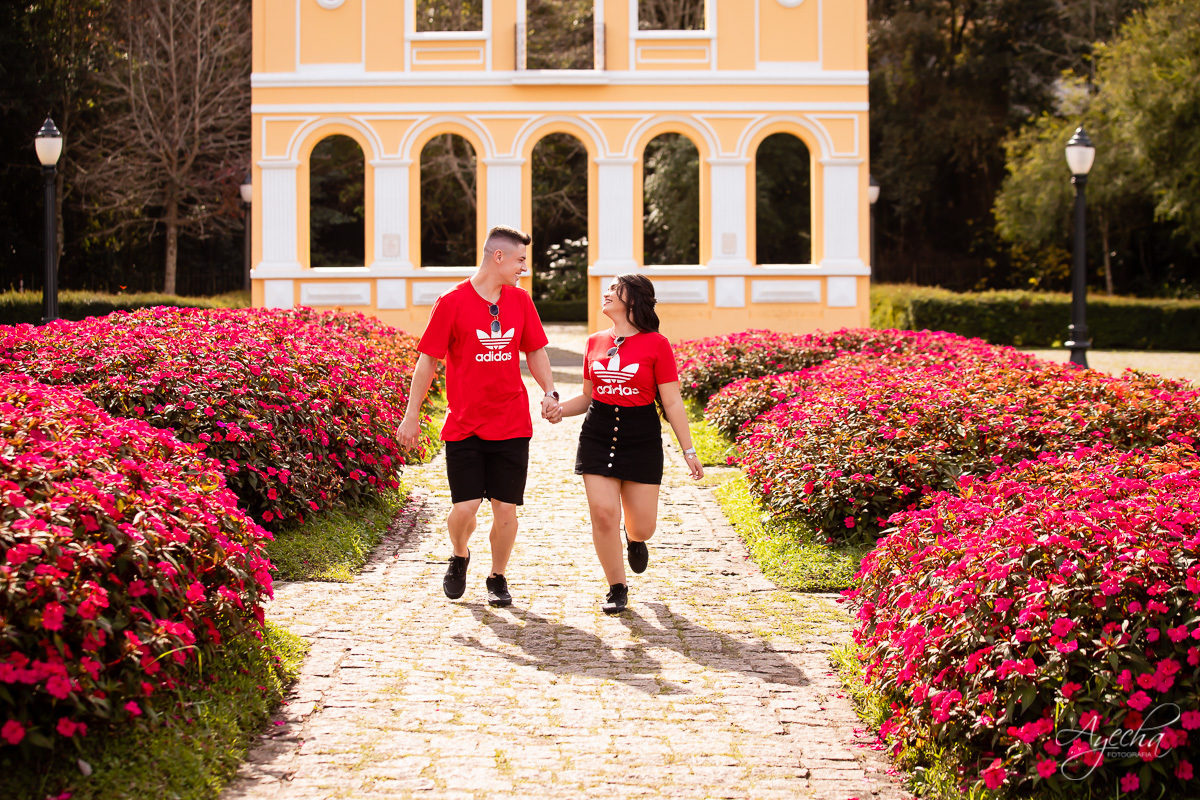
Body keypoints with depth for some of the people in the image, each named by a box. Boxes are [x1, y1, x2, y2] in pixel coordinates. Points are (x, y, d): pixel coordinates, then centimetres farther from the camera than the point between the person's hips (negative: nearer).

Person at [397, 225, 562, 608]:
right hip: (464, 426, -3)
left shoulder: (520, 300, 7)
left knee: (505, 508, 1)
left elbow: (536, 352, 18)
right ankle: (459, 556, 25)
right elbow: (427, 361, -2)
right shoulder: (452, 303, -6)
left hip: (511, 425, 3)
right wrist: (411, 416, -1)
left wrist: (549, 392, 2)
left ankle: (498, 579, 21)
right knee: (465, 507, -7)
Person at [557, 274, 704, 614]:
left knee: (642, 526, 1)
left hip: (641, 439, -3)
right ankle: (617, 589, 8)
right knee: (603, 513, -9)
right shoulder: (595, 342, 7)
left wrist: (689, 450, -4)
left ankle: (634, 538, 40)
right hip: (598, 436, 3)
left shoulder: (656, 344, -5)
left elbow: (672, 402, -3)